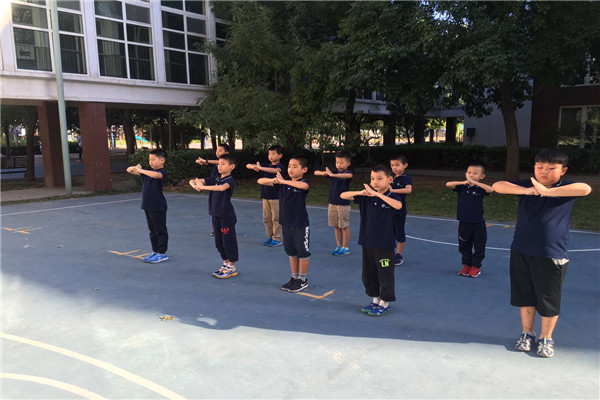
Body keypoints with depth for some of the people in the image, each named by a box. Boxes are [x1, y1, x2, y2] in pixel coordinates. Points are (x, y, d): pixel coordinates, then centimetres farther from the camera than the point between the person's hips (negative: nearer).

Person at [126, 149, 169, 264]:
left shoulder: (162, 173, -13)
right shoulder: (147, 172, 12)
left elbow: (156, 175, -38)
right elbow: (129, 170, 14)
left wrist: (140, 170, -29)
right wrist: (134, 168, -10)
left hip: (158, 207, -8)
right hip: (148, 206, 8)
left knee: (160, 231, 1)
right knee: (152, 231, 16)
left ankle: (162, 253, 9)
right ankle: (155, 251, 26)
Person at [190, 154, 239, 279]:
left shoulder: (230, 181, -12)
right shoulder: (215, 179, 8)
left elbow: (222, 188, -37)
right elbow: (193, 181, 5)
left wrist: (203, 187, -33)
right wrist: (195, 185, -19)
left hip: (227, 216, -7)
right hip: (216, 215, 7)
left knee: (229, 241, 1)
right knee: (219, 242, 15)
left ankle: (232, 267, 13)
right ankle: (225, 264, 29)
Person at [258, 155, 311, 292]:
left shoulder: (303, 183, -12)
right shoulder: (282, 184, 3)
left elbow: (304, 186, -39)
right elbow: (260, 181, 0)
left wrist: (283, 181, -35)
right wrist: (274, 180, -20)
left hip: (301, 225, -6)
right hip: (286, 223, 6)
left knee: (303, 252, 6)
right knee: (291, 252, 17)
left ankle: (303, 280, 20)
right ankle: (294, 278, 31)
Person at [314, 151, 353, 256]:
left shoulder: (347, 172, -9)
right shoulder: (333, 172, 6)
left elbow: (349, 175, -36)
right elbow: (316, 172, 4)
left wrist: (333, 175, -44)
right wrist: (323, 173, -19)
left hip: (344, 204, -5)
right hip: (332, 203, 5)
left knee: (345, 226, 3)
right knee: (336, 226, 12)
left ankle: (345, 248, 12)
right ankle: (338, 246, 23)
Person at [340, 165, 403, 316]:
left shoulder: (392, 197, -10)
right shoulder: (366, 196, 2)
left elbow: (398, 205, -35)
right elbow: (343, 196, -2)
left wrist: (378, 194, -37)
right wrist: (360, 192, -19)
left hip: (385, 244, -5)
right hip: (367, 242, 5)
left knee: (385, 275, 6)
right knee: (368, 274, 16)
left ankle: (385, 303, 23)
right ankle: (375, 300, 34)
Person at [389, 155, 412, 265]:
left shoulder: (406, 178, -10)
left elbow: (409, 190, -29)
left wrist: (393, 190, -30)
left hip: (399, 210, -6)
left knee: (399, 233, 5)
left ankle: (399, 255, 17)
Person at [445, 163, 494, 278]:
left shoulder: (480, 188, -7)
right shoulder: (462, 187, -1)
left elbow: (491, 189, -27)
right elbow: (448, 184, -15)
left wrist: (474, 182, -32)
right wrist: (463, 182, -26)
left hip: (478, 223, -2)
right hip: (464, 222, 2)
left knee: (479, 247, 8)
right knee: (464, 246, 13)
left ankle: (476, 266, 24)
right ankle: (466, 265, 30)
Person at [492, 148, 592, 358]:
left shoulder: (565, 188, -6)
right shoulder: (526, 184, 0)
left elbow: (586, 188, -27)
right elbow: (497, 186, -12)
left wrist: (547, 191, -31)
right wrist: (527, 190, -25)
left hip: (552, 255, -2)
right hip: (521, 252, 3)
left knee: (549, 300, 9)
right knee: (524, 295, 15)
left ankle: (546, 338, 31)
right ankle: (527, 333, 34)